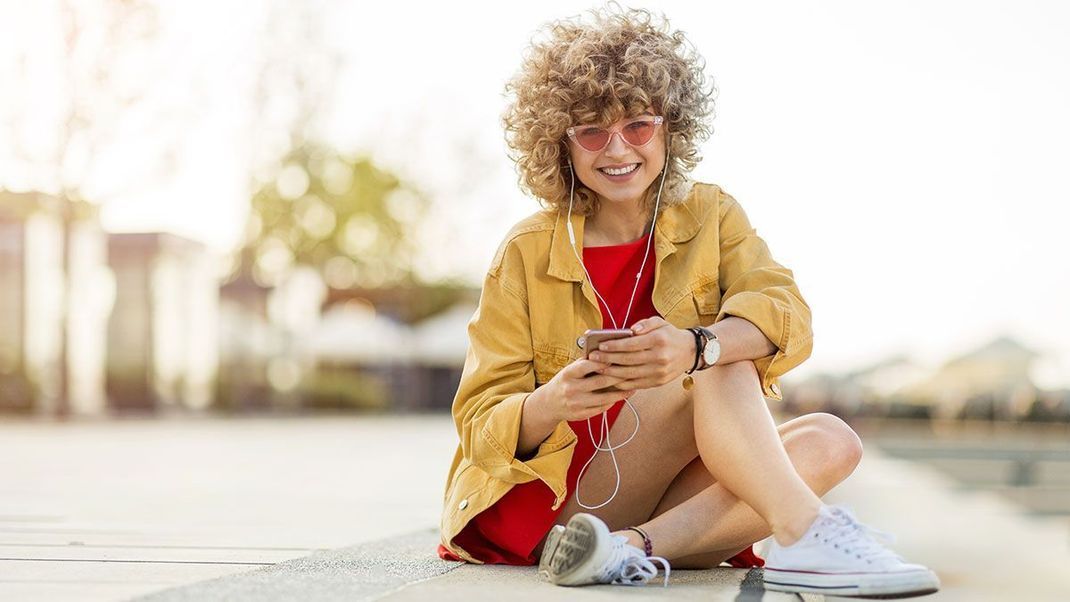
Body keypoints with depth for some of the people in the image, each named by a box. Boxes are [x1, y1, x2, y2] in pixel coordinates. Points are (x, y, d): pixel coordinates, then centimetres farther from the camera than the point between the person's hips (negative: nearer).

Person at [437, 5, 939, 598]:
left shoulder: (710, 217, 4)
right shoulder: (528, 253, -4)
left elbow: (786, 314, -15)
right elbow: (481, 426, -8)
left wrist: (694, 346, -38)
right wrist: (554, 403, -32)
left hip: (678, 490, 4)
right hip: (552, 499, -4)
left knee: (830, 441, -21)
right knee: (718, 369, -23)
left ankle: (630, 547, -37)